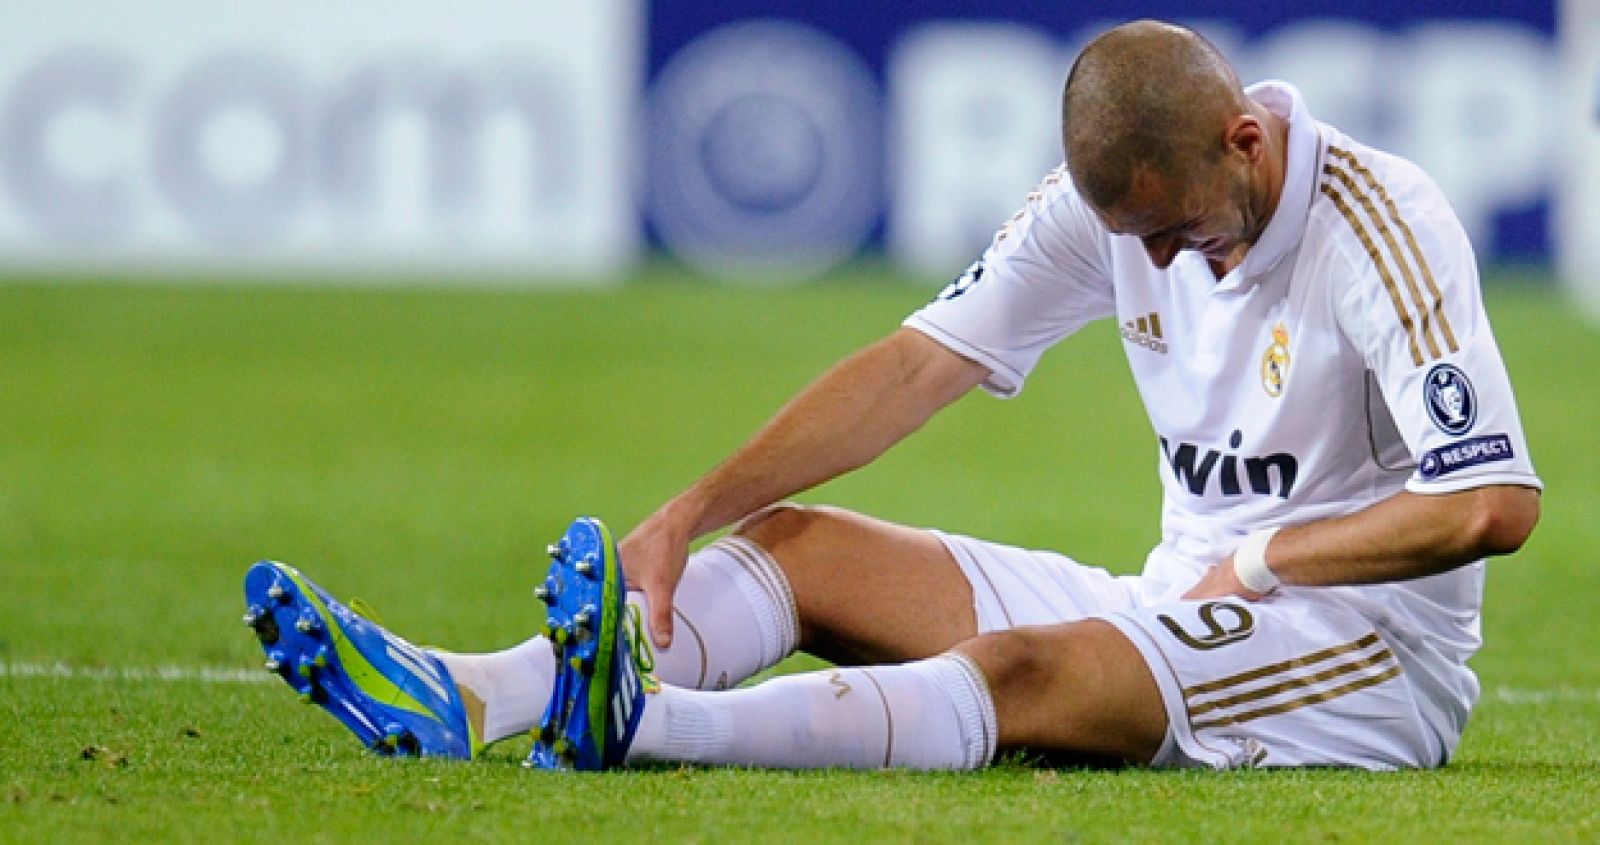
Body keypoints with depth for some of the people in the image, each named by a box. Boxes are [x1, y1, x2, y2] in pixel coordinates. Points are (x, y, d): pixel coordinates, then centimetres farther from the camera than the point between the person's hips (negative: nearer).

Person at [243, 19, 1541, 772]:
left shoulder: (1380, 223, -18)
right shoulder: (1113, 199, 1)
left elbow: (1494, 504, -24)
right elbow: (920, 365, -2)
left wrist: (1257, 563, -17)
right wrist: (687, 518, -12)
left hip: (1373, 652, -7)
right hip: (1182, 602, 7)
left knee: (1021, 670, -34)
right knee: (802, 546, -5)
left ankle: (652, 723, -55)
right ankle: (466, 701, -27)